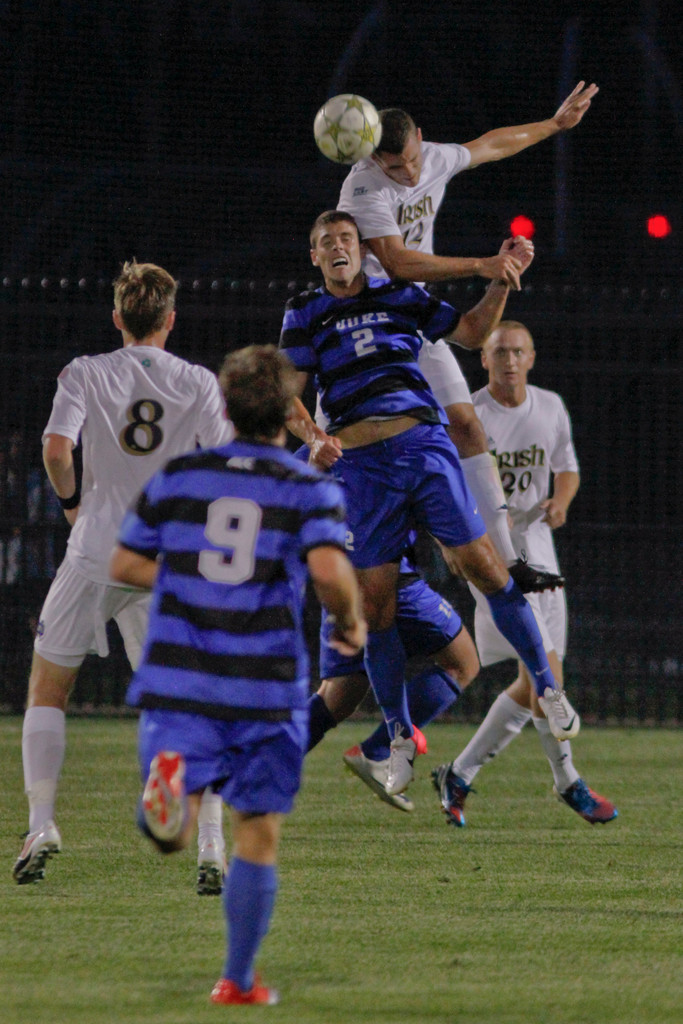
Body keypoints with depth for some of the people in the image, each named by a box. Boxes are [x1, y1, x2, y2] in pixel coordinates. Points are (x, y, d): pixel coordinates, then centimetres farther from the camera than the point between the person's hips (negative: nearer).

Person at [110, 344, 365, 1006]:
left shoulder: (177, 478, 7)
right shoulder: (310, 490, -2)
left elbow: (123, 564, 12)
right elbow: (329, 571, -18)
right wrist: (350, 623, 1)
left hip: (179, 682, 1)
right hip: (266, 690, -1)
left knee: (172, 838, 1)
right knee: (258, 836, 11)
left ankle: (170, 779, -34)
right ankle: (238, 982, 13)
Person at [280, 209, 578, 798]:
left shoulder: (399, 295, 11)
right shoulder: (306, 315, 8)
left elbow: (471, 332, 20)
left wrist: (502, 279, 7)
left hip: (423, 445, 0)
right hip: (361, 463, 0)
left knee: (482, 565, -9)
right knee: (376, 601, -3)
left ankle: (547, 688, 5)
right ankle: (401, 738, 9)